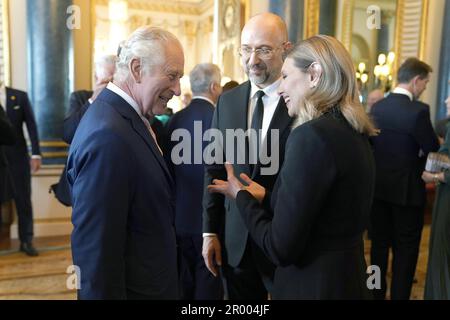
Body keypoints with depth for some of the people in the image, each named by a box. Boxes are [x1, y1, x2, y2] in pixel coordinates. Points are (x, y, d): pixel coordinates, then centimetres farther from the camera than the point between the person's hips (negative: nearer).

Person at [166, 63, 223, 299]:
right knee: (208, 279, 8)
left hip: (180, 215, 6)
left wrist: (176, 203, 16)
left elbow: (170, 166, 5)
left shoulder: (175, 119, 1)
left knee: (184, 278, 18)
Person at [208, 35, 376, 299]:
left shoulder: (312, 134, -23)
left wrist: (242, 197, -7)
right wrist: (265, 197, 12)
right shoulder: (353, 132, 3)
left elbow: (281, 248, -22)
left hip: (313, 285, -8)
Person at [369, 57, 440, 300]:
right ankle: (399, 295, 17)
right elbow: (433, 151, -12)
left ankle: (376, 292, 28)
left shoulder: (377, 107, 1)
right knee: (406, 248, 8)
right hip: (406, 188, -6)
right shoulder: (418, 110, -18)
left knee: (379, 243, 16)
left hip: (378, 186, 6)